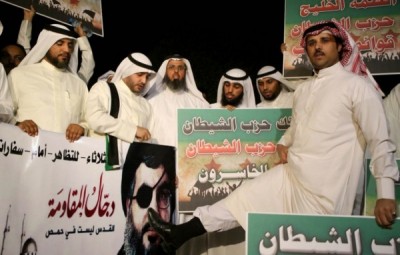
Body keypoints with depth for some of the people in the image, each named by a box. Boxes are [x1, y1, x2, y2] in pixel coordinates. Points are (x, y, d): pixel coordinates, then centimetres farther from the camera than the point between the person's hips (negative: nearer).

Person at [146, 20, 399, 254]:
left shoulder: (358, 86, -10)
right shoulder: (303, 89, 13)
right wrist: (283, 143, 8)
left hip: (325, 188, -7)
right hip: (290, 174, 7)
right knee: (245, 197, 8)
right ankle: (178, 234, 16)